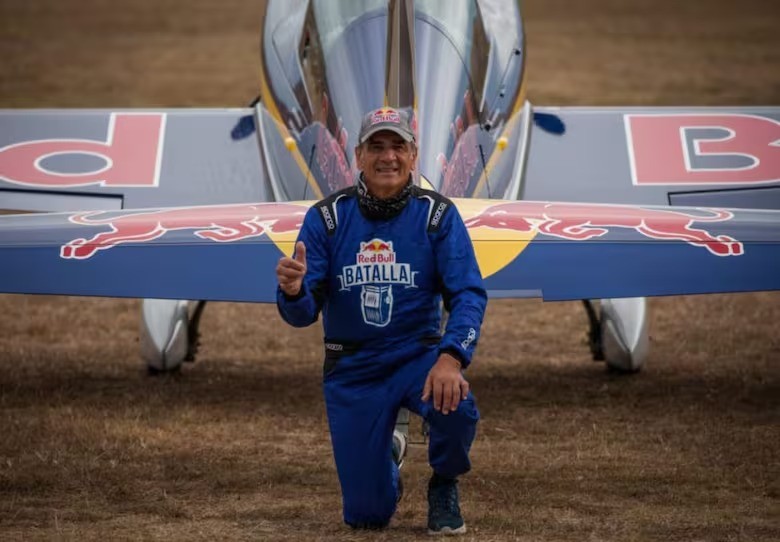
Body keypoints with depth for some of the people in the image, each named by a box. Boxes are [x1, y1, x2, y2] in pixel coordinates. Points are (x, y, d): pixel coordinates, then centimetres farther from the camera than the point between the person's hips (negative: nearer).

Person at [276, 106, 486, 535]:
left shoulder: (438, 216, -8)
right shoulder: (326, 219, -5)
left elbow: (468, 294, -16)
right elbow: (302, 314, -8)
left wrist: (451, 357, -35)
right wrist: (293, 292, -33)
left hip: (417, 357, -1)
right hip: (351, 371, 1)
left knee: (456, 408, -36)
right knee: (366, 516, -1)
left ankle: (443, 487, 1)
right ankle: (386, 458, 39)